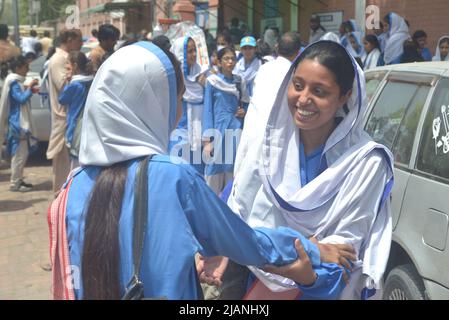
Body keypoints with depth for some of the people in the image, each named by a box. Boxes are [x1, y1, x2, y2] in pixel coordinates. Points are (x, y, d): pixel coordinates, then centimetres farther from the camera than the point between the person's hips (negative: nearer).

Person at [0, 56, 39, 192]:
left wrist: (29, 90, 9)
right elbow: (21, 99, -21)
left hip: (21, 123, 10)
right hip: (18, 123, -10)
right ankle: (15, 183, -3)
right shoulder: (13, 82, -14)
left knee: (21, 153, 14)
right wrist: (30, 88, -14)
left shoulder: (17, 82, 15)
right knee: (19, 154, -8)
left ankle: (18, 180, 20)